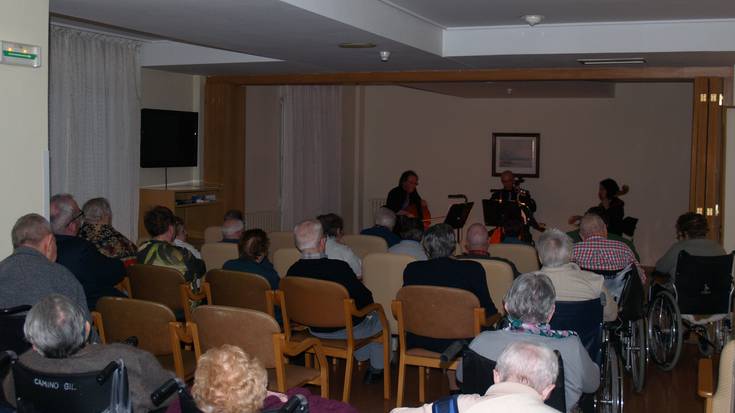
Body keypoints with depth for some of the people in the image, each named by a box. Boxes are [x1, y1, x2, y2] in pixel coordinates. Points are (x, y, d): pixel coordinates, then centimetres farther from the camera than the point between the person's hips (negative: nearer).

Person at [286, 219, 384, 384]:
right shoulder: (339, 267, -31)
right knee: (379, 319, 25)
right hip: (346, 331, -5)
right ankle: (377, 369, 35)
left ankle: (362, 359, 51)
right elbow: (366, 299, -20)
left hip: (314, 330, 5)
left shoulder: (292, 271, -16)